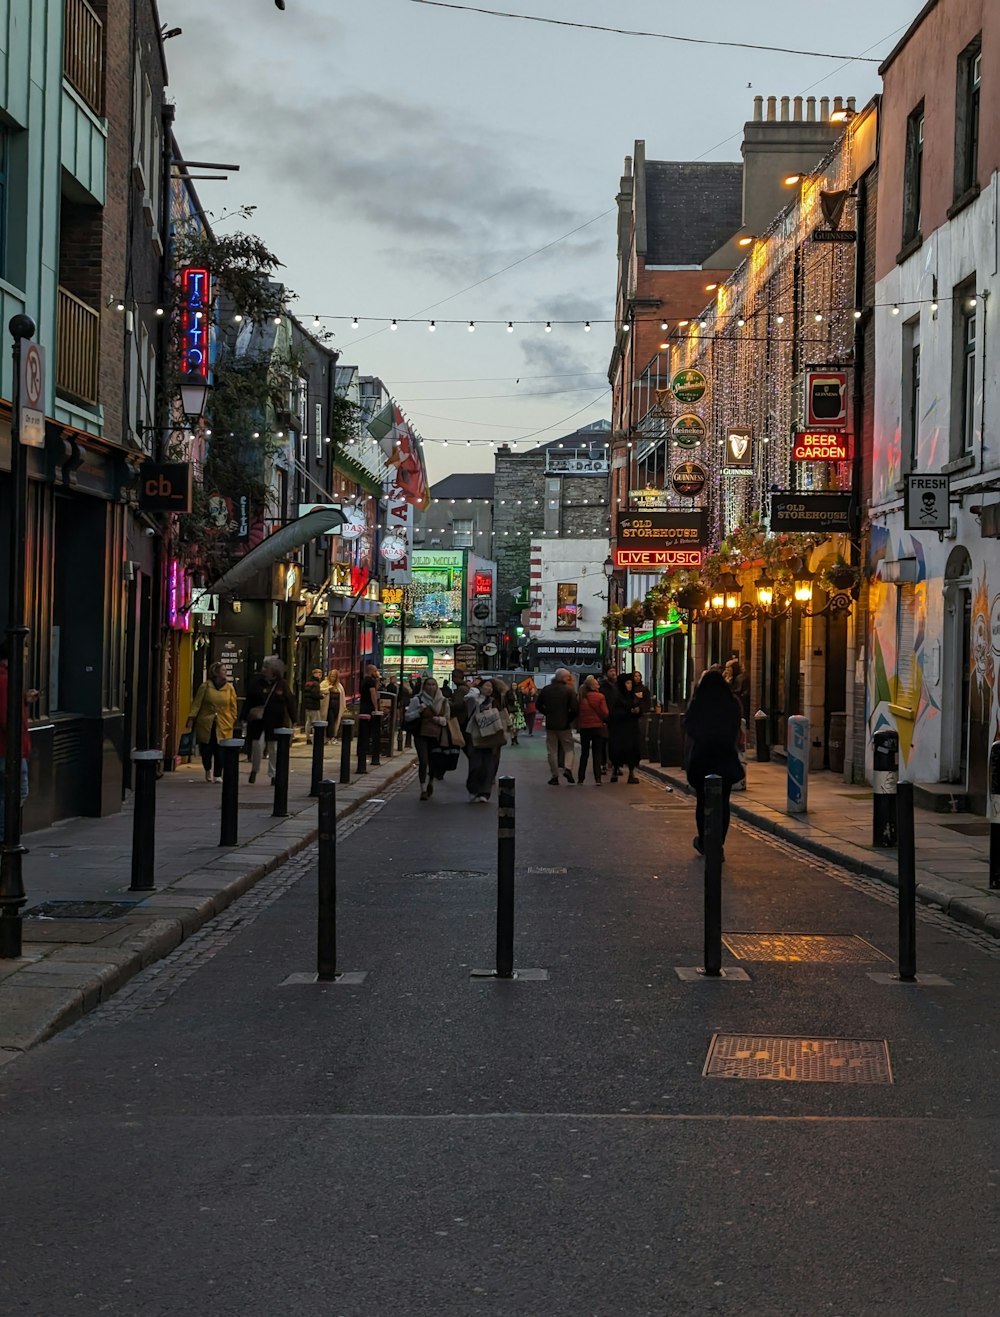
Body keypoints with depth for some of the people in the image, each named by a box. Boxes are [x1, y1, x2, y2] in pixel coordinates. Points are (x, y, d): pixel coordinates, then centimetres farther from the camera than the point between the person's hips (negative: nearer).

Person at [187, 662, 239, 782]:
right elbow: (197, 703, 2)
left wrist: (234, 721, 4)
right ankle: (208, 770, 28)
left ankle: (217, 775, 4)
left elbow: (233, 707, 9)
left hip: (223, 725, 1)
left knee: (220, 751, -5)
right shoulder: (205, 686, 1)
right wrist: (192, 718, -5)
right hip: (206, 723, -1)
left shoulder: (230, 688, 6)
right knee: (206, 750, 3)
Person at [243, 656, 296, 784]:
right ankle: (254, 770, 18)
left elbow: (289, 703, 3)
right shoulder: (257, 682, -1)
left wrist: (293, 720, 1)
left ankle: (273, 775, 17)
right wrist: (245, 716, -5)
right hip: (258, 721, -1)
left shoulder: (282, 684, -1)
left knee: (274, 749, 7)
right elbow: (248, 701, 0)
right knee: (257, 745, -5)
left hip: (276, 722, 1)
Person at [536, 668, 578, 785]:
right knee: (568, 748, 11)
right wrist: (570, 718, 3)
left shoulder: (545, 690, 2)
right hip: (564, 724, -2)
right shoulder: (569, 690, -9)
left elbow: (539, 705, 7)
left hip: (550, 724, 2)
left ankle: (555, 776, 8)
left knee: (552, 750, 9)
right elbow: (575, 708, -13)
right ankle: (568, 768, -10)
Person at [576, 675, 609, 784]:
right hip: (598, 727, -2)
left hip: (584, 727, 2)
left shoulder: (581, 698, -5)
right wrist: (605, 721, 11)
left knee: (584, 753, 13)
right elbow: (605, 713, -9)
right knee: (597, 754, 4)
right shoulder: (600, 697, -10)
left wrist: (578, 724, 12)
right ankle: (597, 779, -3)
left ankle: (581, 778, 14)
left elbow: (577, 713, -1)